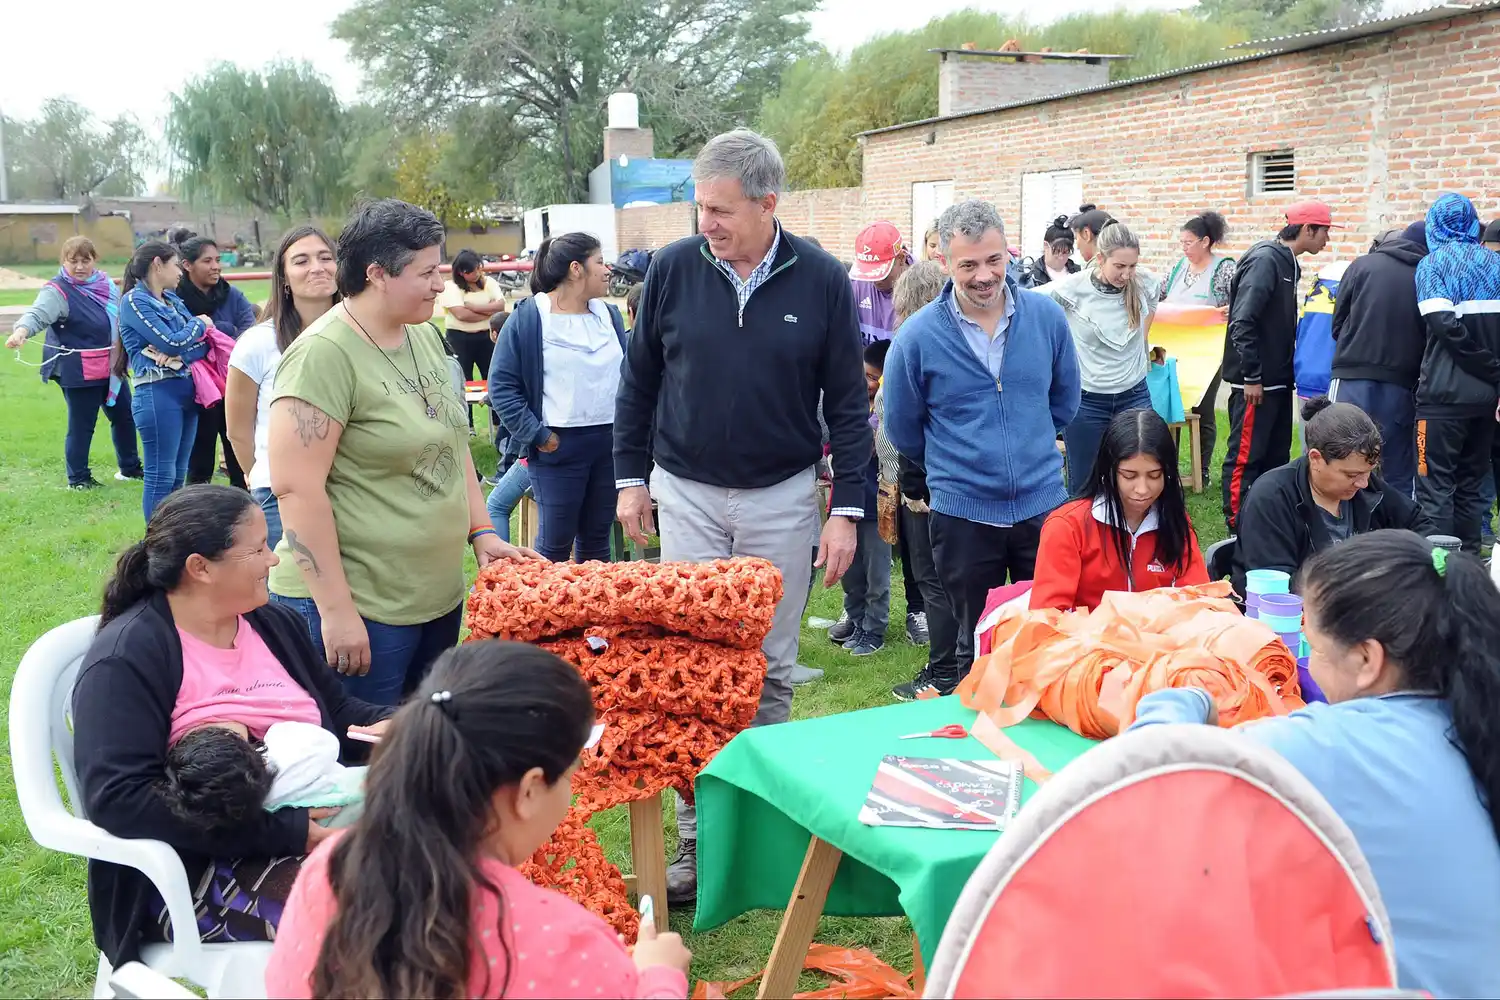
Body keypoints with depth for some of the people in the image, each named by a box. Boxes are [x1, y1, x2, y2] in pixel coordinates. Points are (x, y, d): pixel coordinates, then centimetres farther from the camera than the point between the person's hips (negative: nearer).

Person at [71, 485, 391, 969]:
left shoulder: (275, 624, 13)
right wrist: (286, 833, -24)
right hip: (198, 867, -7)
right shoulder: (127, 658, -11)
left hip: (317, 824, 7)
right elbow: (116, 797, -21)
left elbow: (337, 709, 25)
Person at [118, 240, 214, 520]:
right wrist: (199, 324, 2)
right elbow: (171, 342, -15)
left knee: (178, 475, 13)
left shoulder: (172, 299, 16)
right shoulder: (135, 301, -6)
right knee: (161, 475, -4)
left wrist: (180, 355, -12)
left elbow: (203, 340, 8)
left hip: (186, 390, 8)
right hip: (158, 393, -8)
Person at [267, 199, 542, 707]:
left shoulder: (425, 338, 8)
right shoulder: (324, 354, -17)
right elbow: (297, 489, -21)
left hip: (440, 596, 8)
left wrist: (481, 531, 11)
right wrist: (336, 611, -21)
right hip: (356, 609, -8)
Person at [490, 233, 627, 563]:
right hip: (558, 447, -5)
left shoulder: (609, 314, 10)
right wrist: (536, 435, -12)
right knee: (556, 540, 0)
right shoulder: (528, 317, -7)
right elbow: (501, 385, -7)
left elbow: (626, 375, 19)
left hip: (610, 444, 5)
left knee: (597, 536, 13)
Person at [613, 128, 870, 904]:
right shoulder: (673, 270, -5)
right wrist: (630, 477, 4)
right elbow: (638, 381, 7)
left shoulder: (821, 280, -8)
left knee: (770, 670, 9)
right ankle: (697, 838, 12)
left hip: (782, 497, 0)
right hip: (687, 493, 1)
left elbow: (848, 401, -3)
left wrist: (848, 510, -6)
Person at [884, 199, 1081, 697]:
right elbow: (903, 430, 4)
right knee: (977, 646, 12)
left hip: (1043, 504, 2)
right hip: (962, 513, -2)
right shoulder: (919, 336, -10)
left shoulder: (1046, 316, -3)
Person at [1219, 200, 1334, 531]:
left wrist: (1288, 372, 13)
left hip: (1278, 380, 10)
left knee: (1277, 455, 14)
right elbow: (1242, 322, -21)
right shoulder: (1265, 260, -15)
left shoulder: (1289, 263, 14)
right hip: (1255, 383, -10)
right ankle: (1237, 526, 2)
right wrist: (1251, 377, -20)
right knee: (1245, 456, -4)